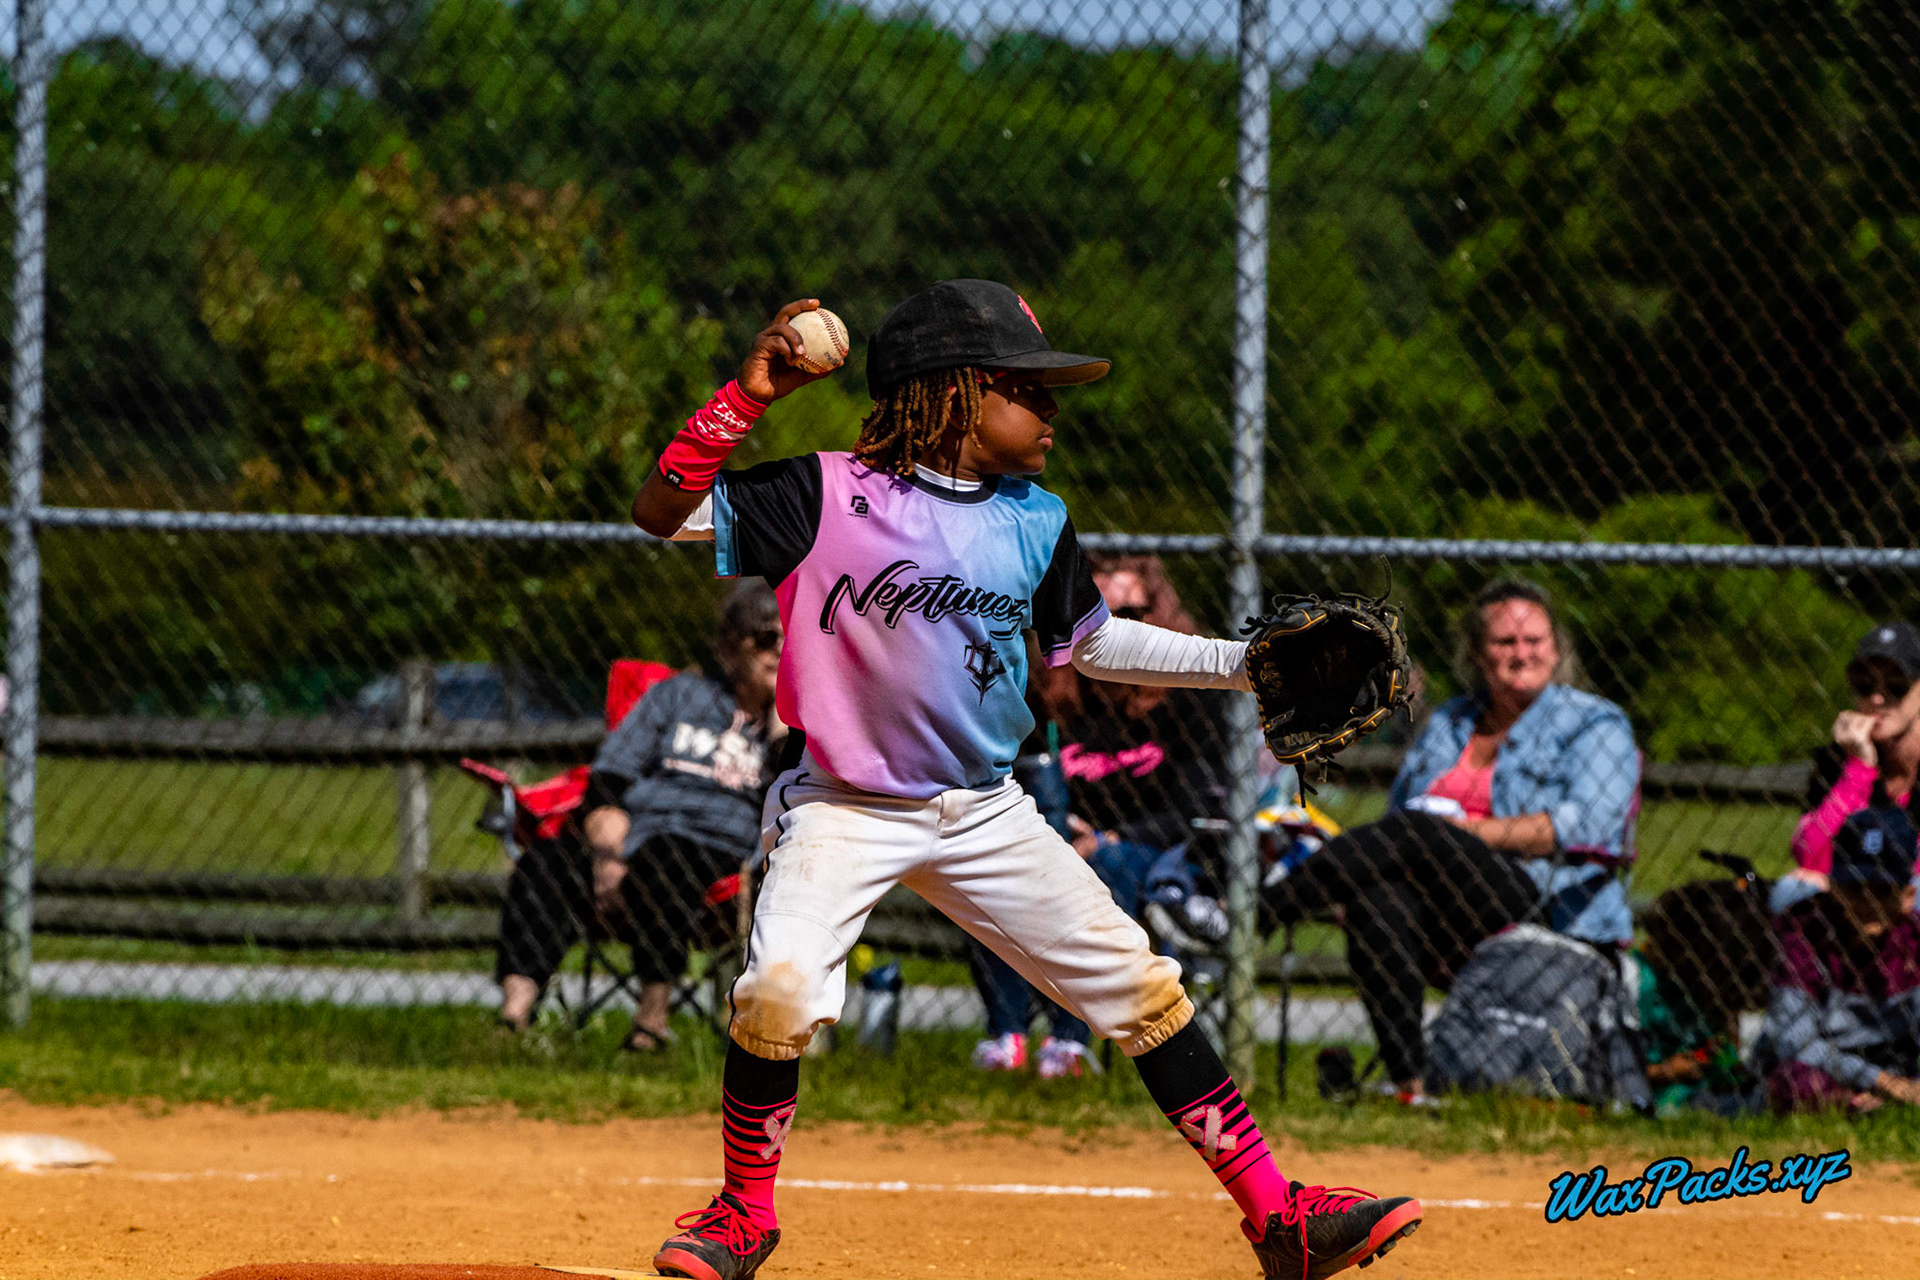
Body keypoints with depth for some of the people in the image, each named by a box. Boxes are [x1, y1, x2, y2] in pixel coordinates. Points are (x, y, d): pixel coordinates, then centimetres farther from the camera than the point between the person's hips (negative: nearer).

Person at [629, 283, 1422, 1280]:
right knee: (779, 992, -25)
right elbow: (661, 516, -14)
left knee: (1141, 990, 0)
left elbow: (1087, 642, 18)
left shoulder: (1035, 523, 4)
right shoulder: (827, 495, -11)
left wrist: (1243, 664, 11)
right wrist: (747, 396, -23)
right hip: (846, 811, -4)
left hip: (985, 814, 4)